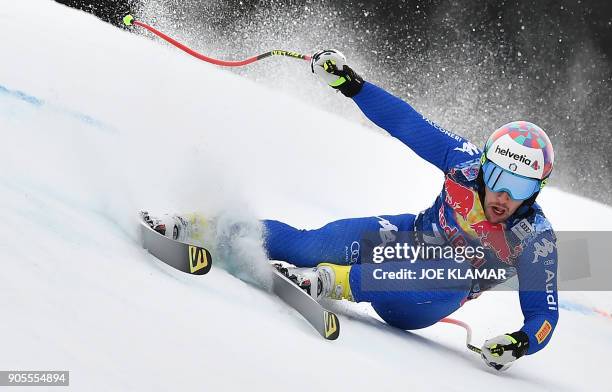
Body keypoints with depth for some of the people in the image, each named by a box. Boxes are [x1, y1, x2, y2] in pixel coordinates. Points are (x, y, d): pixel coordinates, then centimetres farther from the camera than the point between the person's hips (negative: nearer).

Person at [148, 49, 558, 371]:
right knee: (308, 246, -19)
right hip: (406, 239, 3)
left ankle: (331, 281, -44)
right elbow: (406, 123, -10)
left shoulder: (535, 239, -20)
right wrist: (349, 82, -17)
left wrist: (521, 342, -39)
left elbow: (544, 314, -17)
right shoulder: (468, 162, -15)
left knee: (458, 277, -38)